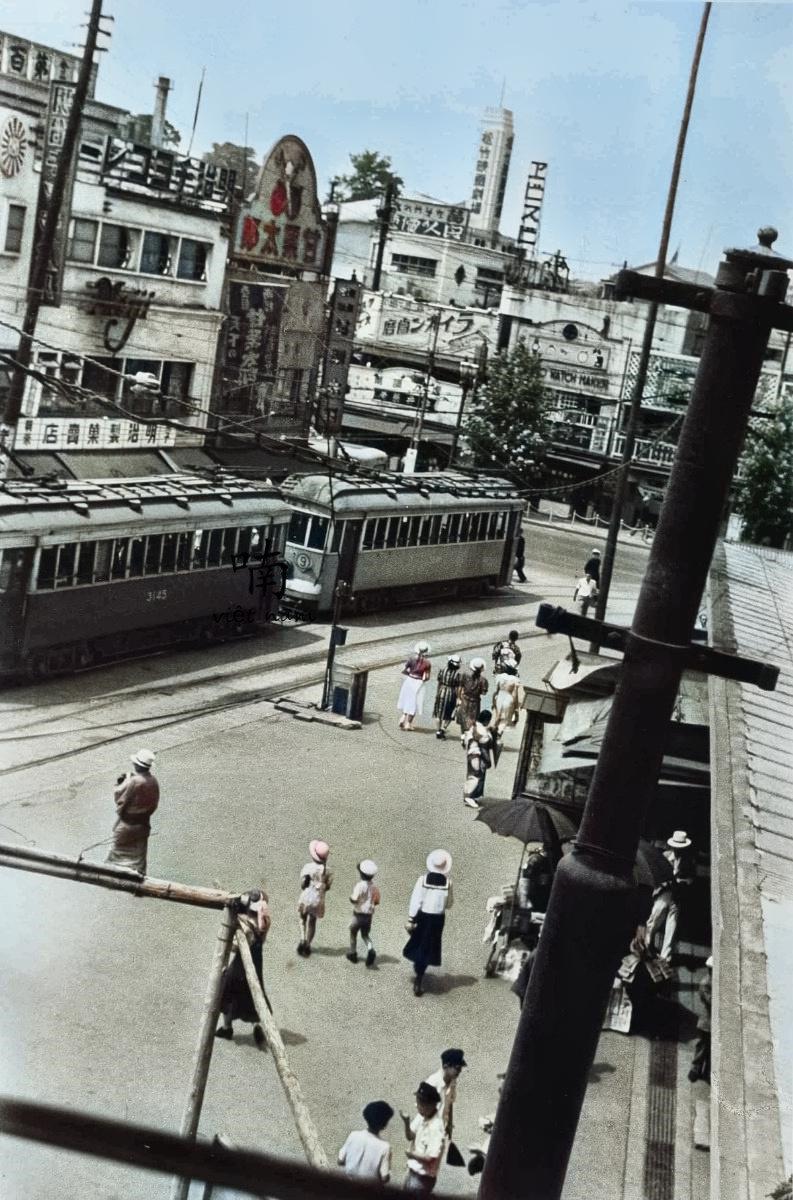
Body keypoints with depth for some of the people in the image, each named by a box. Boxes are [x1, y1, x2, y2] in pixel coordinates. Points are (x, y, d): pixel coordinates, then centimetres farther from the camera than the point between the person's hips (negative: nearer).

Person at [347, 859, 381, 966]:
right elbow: (377, 902, 7)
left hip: (358, 914, -5)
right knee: (365, 934, 17)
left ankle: (353, 953, 29)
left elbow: (354, 900, -26)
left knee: (353, 933, 19)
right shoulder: (374, 886, -1)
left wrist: (351, 898, -4)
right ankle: (371, 950, -10)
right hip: (369, 915, 5)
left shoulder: (360, 885, -20)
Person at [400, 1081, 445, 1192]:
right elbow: (410, 1137, 5)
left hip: (424, 1177, -8)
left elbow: (431, 1158, -28)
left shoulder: (436, 1127, -28)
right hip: (412, 1170, 8)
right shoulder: (421, 1116, -5)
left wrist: (412, 1155, -17)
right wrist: (406, 1122, -13)